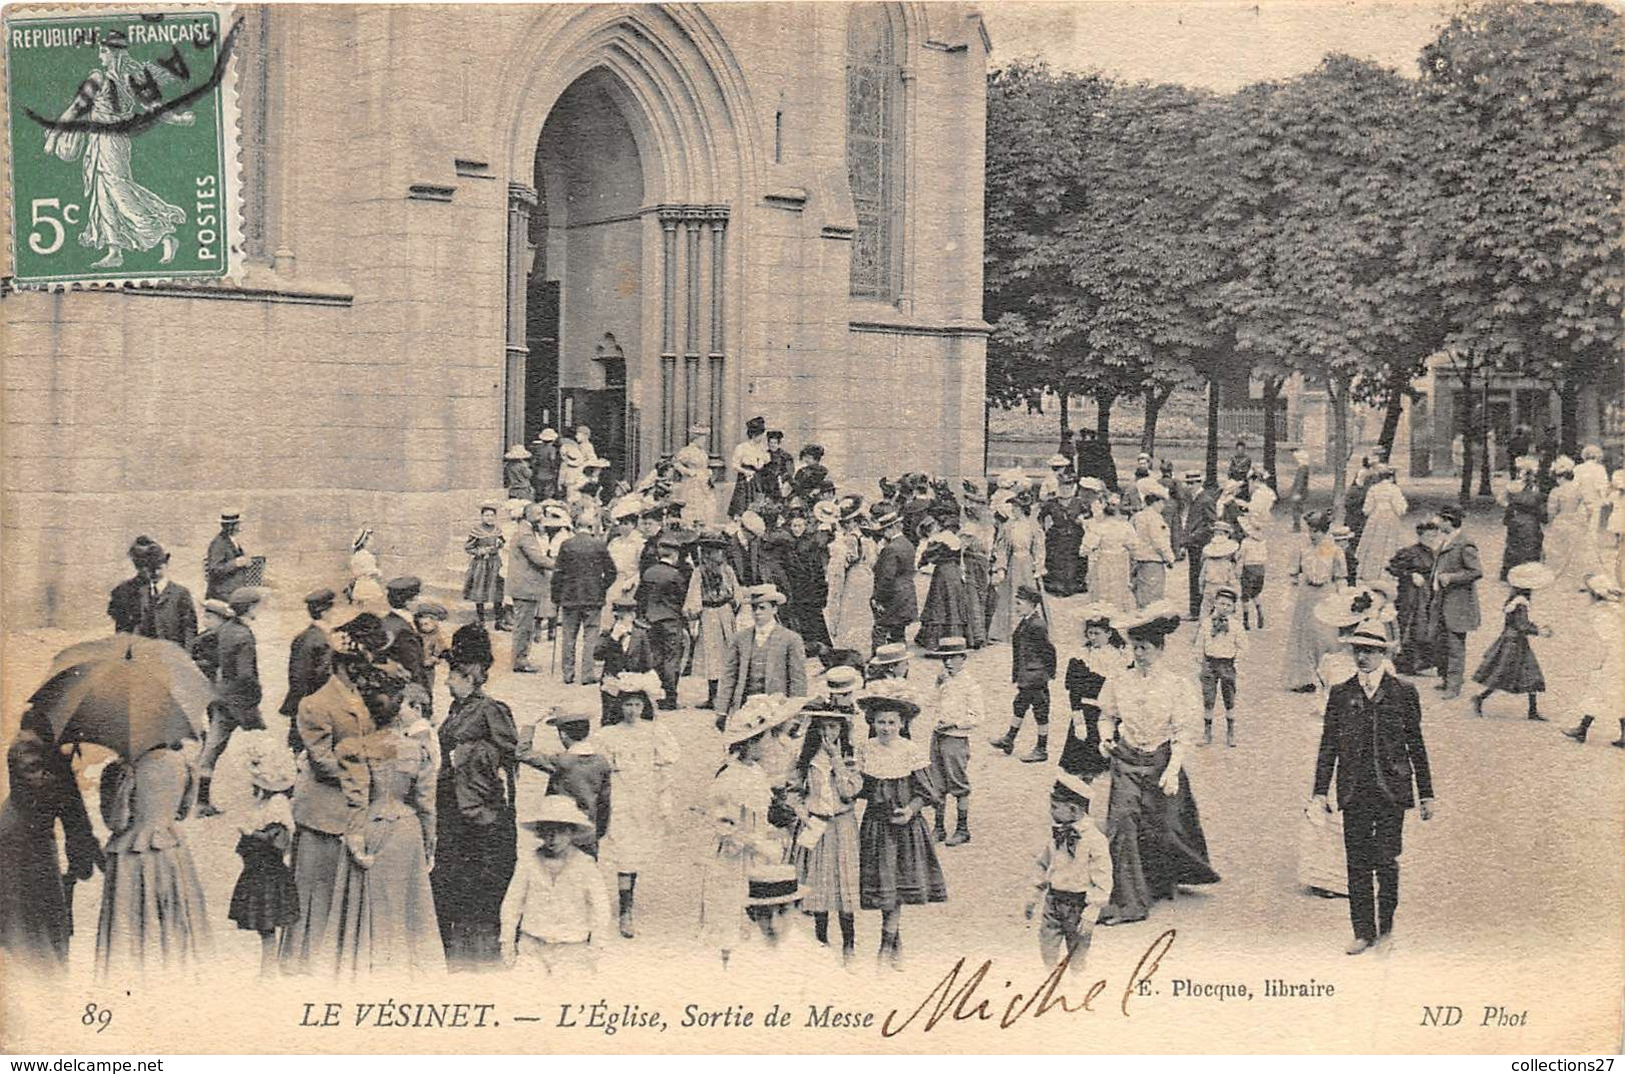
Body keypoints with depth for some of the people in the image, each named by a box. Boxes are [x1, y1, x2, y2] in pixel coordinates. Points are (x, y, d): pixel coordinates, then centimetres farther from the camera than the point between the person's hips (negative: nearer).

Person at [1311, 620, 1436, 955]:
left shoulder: (1403, 692, 4)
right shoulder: (1340, 694, 8)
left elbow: (1416, 745, 7)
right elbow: (1328, 746, 9)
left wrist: (1426, 794, 7)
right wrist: (1320, 790, 1)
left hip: (1391, 789, -2)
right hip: (1354, 791, 2)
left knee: (1386, 860, -5)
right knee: (1357, 865, 2)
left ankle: (1386, 923, 18)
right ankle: (1363, 932, 11)